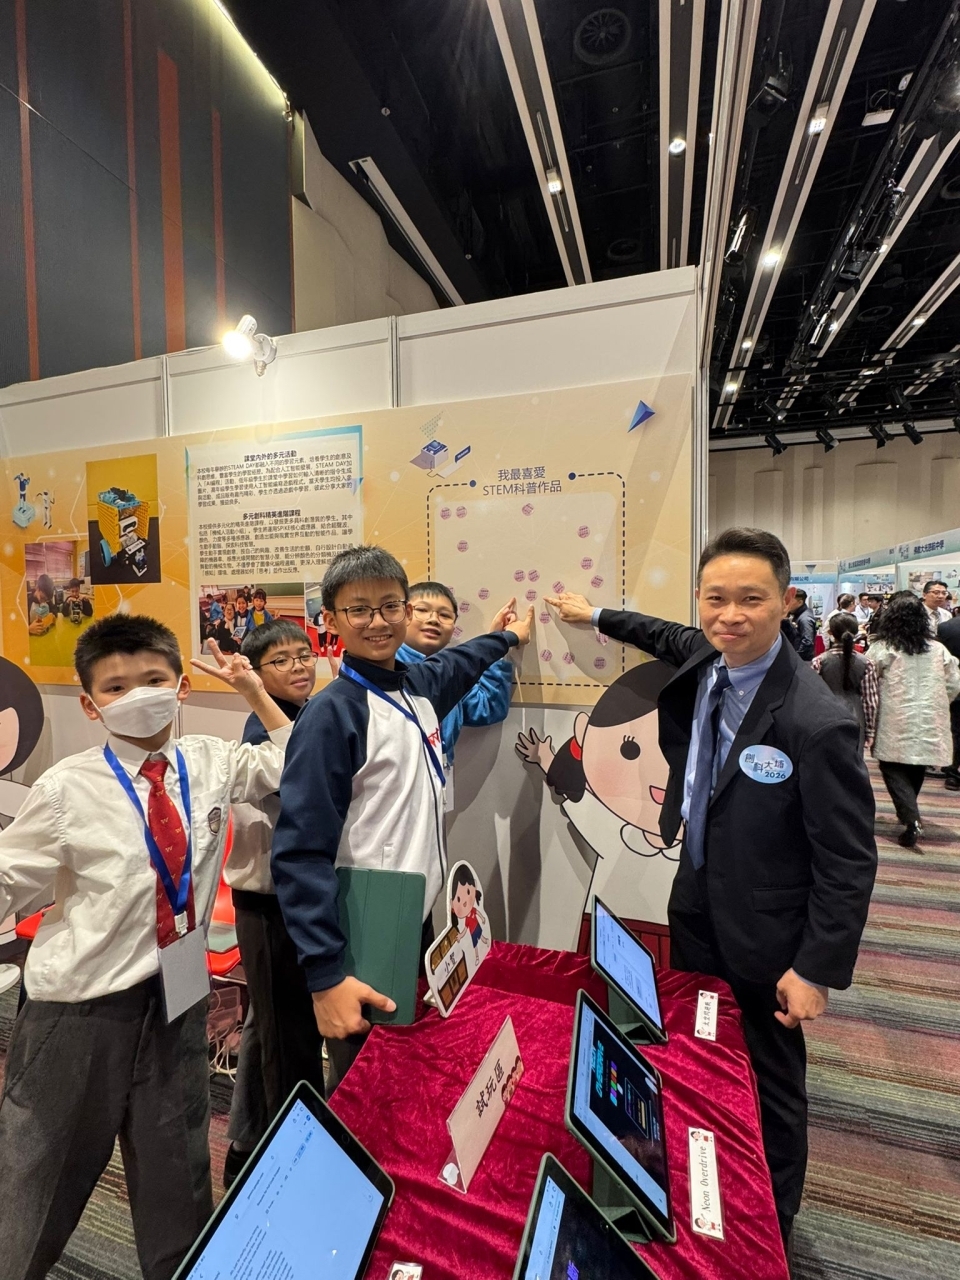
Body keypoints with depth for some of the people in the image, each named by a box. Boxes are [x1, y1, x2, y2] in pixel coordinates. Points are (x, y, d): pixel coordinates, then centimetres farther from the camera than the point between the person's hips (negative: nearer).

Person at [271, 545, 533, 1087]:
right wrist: (327, 974, -21)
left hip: (420, 924, 7)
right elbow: (301, 854, -20)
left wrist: (505, 637, 40)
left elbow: (455, 665, 26)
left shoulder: (419, 687, 1)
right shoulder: (331, 714, -19)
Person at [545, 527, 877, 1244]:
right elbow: (679, 640, 17)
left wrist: (819, 969, -14)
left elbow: (850, 861, -20)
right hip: (696, 906, 7)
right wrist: (596, 616, 22)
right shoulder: (703, 657, -10)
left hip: (763, 930, -6)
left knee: (768, 1078, 18)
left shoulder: (818, 724, -29)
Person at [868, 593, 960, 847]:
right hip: (929, 722, 5)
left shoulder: (882, 648, -10)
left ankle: (912, 820, -11)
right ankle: (909, 813, 36)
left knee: (894, 769, 4)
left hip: (896, 724, -4)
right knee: (916, 769, 20)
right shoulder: (938, 650, 2)